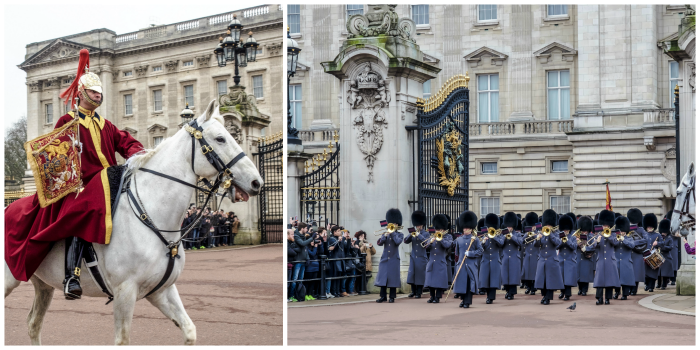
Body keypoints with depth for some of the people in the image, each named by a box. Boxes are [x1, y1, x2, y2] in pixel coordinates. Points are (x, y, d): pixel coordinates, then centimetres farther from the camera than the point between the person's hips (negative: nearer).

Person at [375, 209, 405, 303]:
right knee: (383, 277, 1)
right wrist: (385, 236, -16)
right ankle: (383, 296, 8)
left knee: (393, 278, -1)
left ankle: (392, 297, 7)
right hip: (384, 259, 3)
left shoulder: (399, 234, 4)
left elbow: (398, 242, -17)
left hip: (394, 260, -3)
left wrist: (393, 233, -12)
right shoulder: (385, 234, 12)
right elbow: (379, 243, -3)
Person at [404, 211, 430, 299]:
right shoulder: (413, 234, 11)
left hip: (421, 258, -4)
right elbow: (406, 241, 2)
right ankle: (413, 291, 16)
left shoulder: (426, 234, 0)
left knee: (420, 275, -2)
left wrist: (419, 235, -20)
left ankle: (419, 293, 6)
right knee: (412, 274, 4)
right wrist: (411, 235, -12)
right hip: (413, 257, 4)